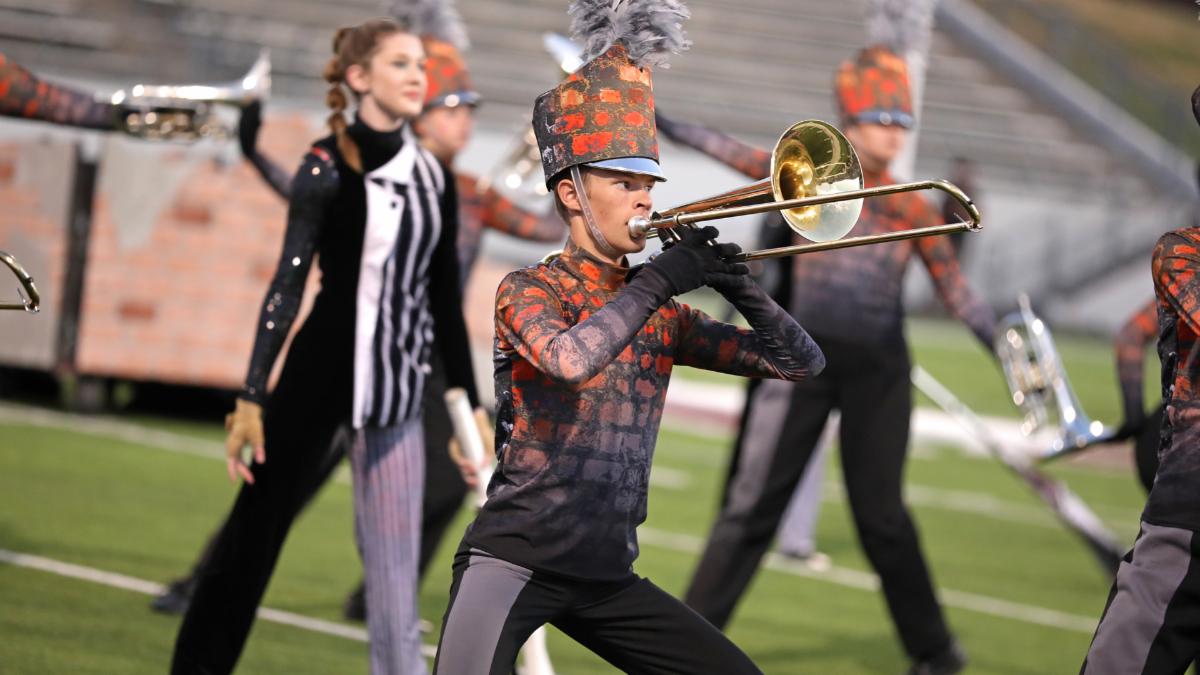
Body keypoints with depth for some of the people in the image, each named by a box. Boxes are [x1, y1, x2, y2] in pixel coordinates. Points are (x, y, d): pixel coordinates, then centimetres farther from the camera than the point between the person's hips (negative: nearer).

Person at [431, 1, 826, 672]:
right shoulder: (527, 290, -3)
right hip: (513, 559, -6)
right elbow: (570, 359, -26)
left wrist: (743, 291, -9)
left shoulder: (664, 318, 12)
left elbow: (800, 362, 7)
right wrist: (658, 281, -20)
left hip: (607, 577, 6)